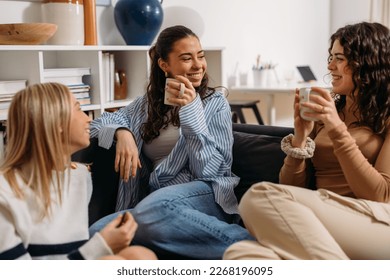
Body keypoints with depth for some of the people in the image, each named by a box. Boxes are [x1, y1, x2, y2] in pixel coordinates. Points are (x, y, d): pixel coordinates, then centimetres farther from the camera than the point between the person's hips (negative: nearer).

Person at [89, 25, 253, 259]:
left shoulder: (215, 102, 6)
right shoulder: (148, 103, 19)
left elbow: (208, 170, -5)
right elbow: (99, 123, 17)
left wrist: (191, 109, -14)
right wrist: (122, 133, -5)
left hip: (205, 195, -4)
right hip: (156, 200, 5)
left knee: (151, 210, -38)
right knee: (97, 233, -26)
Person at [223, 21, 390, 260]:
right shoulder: (326, 111, 19)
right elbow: (290, 188, 15)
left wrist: (338, 129, -10)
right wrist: (301, 137, -1)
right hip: (324, 229, 3)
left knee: (261, 196, -28)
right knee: (240, 253, -30)